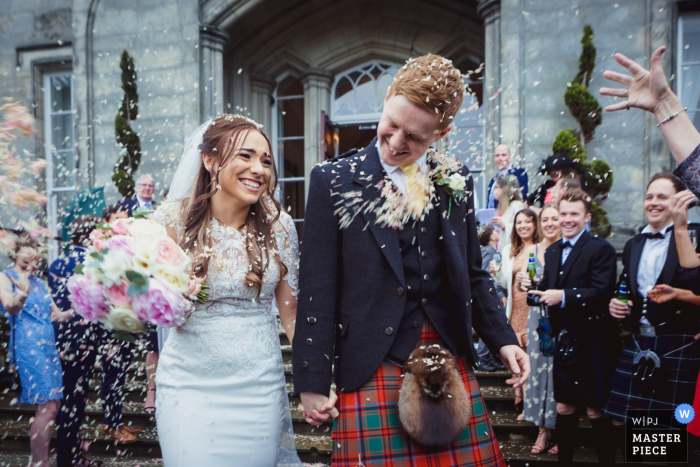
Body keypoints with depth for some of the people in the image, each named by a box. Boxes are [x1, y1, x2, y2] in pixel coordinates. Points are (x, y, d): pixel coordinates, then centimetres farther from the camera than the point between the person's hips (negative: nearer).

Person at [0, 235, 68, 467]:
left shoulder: (39, 282, 20)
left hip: (48, 346, 7)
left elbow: (55, 314, 24)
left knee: (50, 404, 5)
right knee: (47, 406, -16)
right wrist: (23, 293, -38)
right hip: (28, 346, -7)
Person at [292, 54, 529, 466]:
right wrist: (313, 382, -5)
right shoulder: (335, 180, -3)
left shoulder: (455, 180, 8)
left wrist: (503, 341, 6)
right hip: (374, 366, -3)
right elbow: (318, 291, -4)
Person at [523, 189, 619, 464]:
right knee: (564, 407, 14)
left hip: (592, 344, -6)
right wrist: (533, 289, -7)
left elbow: (602, 293, -19)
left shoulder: (601, 249, -9)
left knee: (595, 410, 2)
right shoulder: (552, 252, 13)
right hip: (564, 342, 6)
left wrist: (564, 296, -28)